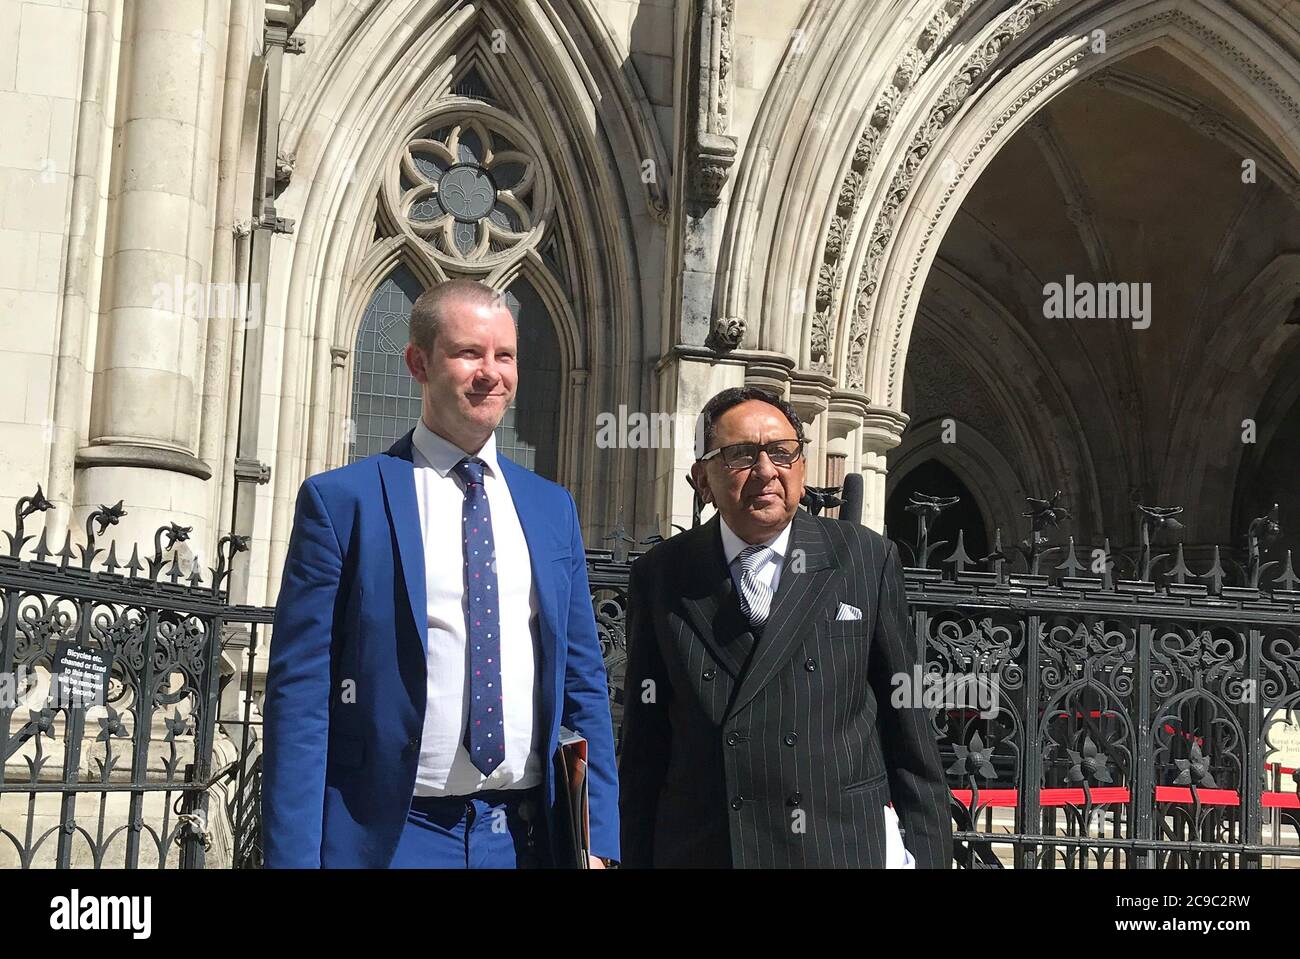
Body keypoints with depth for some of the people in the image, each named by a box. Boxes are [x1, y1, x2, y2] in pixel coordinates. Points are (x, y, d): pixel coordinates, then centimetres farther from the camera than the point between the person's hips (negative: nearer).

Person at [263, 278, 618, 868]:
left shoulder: (553, 508, 9)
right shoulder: (340, 500, -4)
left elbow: (583, 685, 10)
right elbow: (298, 695, -7)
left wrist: (597, 840, 3)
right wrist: (295, 856, -13)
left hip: (528, 837, 4)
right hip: (392, 837, -4)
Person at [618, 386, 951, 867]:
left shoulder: (868, 559, 1)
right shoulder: (660, 575, 2)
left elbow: (906, 723, 2)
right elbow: (644, 739, 4)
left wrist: (926, 850, 1)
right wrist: (635, 858, 2)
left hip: (843, 846, 0)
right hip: (699, 848, 1)